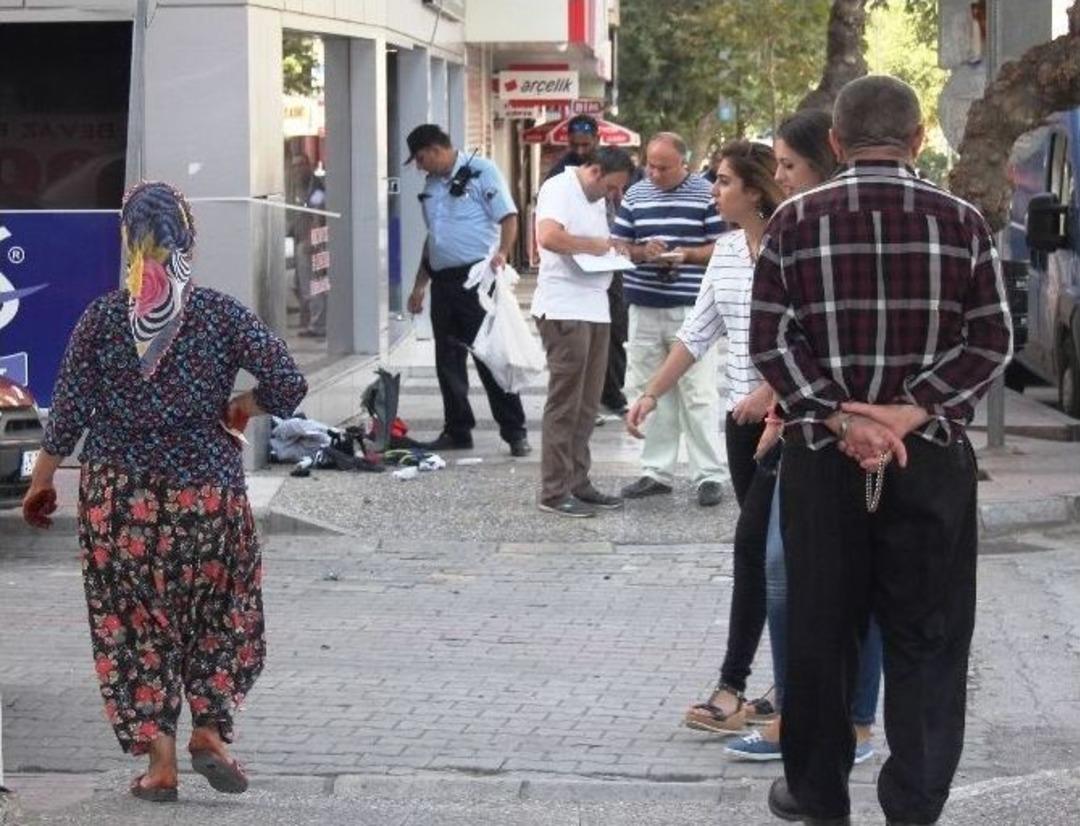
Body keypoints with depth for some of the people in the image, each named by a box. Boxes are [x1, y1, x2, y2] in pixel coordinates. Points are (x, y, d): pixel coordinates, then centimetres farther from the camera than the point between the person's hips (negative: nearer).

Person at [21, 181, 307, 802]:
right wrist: (243, 407, 7)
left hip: (120, 496, 0)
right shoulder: (222, 314, -6)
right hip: (208, 491, 0)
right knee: (220, 612, 19)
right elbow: (289, 384, -12)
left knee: (134, 622, 9)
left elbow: (69, 410, -5)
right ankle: (210, 729, 12)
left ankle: (160, 761, 8)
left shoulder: (102, 318, -5)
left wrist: (43, 479, 7)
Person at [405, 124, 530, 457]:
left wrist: (501, 253, -26)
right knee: (448, 360, 8)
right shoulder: (431, 186, 19)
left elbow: (508, 217, -10)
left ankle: (514, 432, -2)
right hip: (443, 280, 7)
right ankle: (457, 430, 17)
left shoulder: (480, 171, -4)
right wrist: (419, 286, 22)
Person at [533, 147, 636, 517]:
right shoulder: (559, 189, -10)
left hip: (595, 309, 9)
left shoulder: (596, 199, 20)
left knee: (586, 405, 12)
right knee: (565, 405, -7)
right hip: (564, 311, -9)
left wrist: (612, 249, 9)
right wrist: (594, 245, -14)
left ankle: (577, 483, 18)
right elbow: (549, 237, -26)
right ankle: (555, 491, -3)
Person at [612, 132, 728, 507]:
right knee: (650, 392, 8)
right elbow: (618, 246, 13)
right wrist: (642, 252, -8)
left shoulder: (706, 194, -2)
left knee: (699, 393, -3)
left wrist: (687, 254, -17)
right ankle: (656, 471, 16)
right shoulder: (635, 195, 11)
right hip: (645, 308, 4)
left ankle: (710, 475, 2)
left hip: (691, 309, -4)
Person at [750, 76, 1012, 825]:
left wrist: (838, 418, -11)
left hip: (822, 455, 1)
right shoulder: (963, 222, -1)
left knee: (820, 628, 12)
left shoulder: (795, 221, 0)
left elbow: (770, 339, -6)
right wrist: (911, 412, -12)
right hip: (933, 457, -1)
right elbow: (992, 341, -6)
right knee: (928, 636, 6)